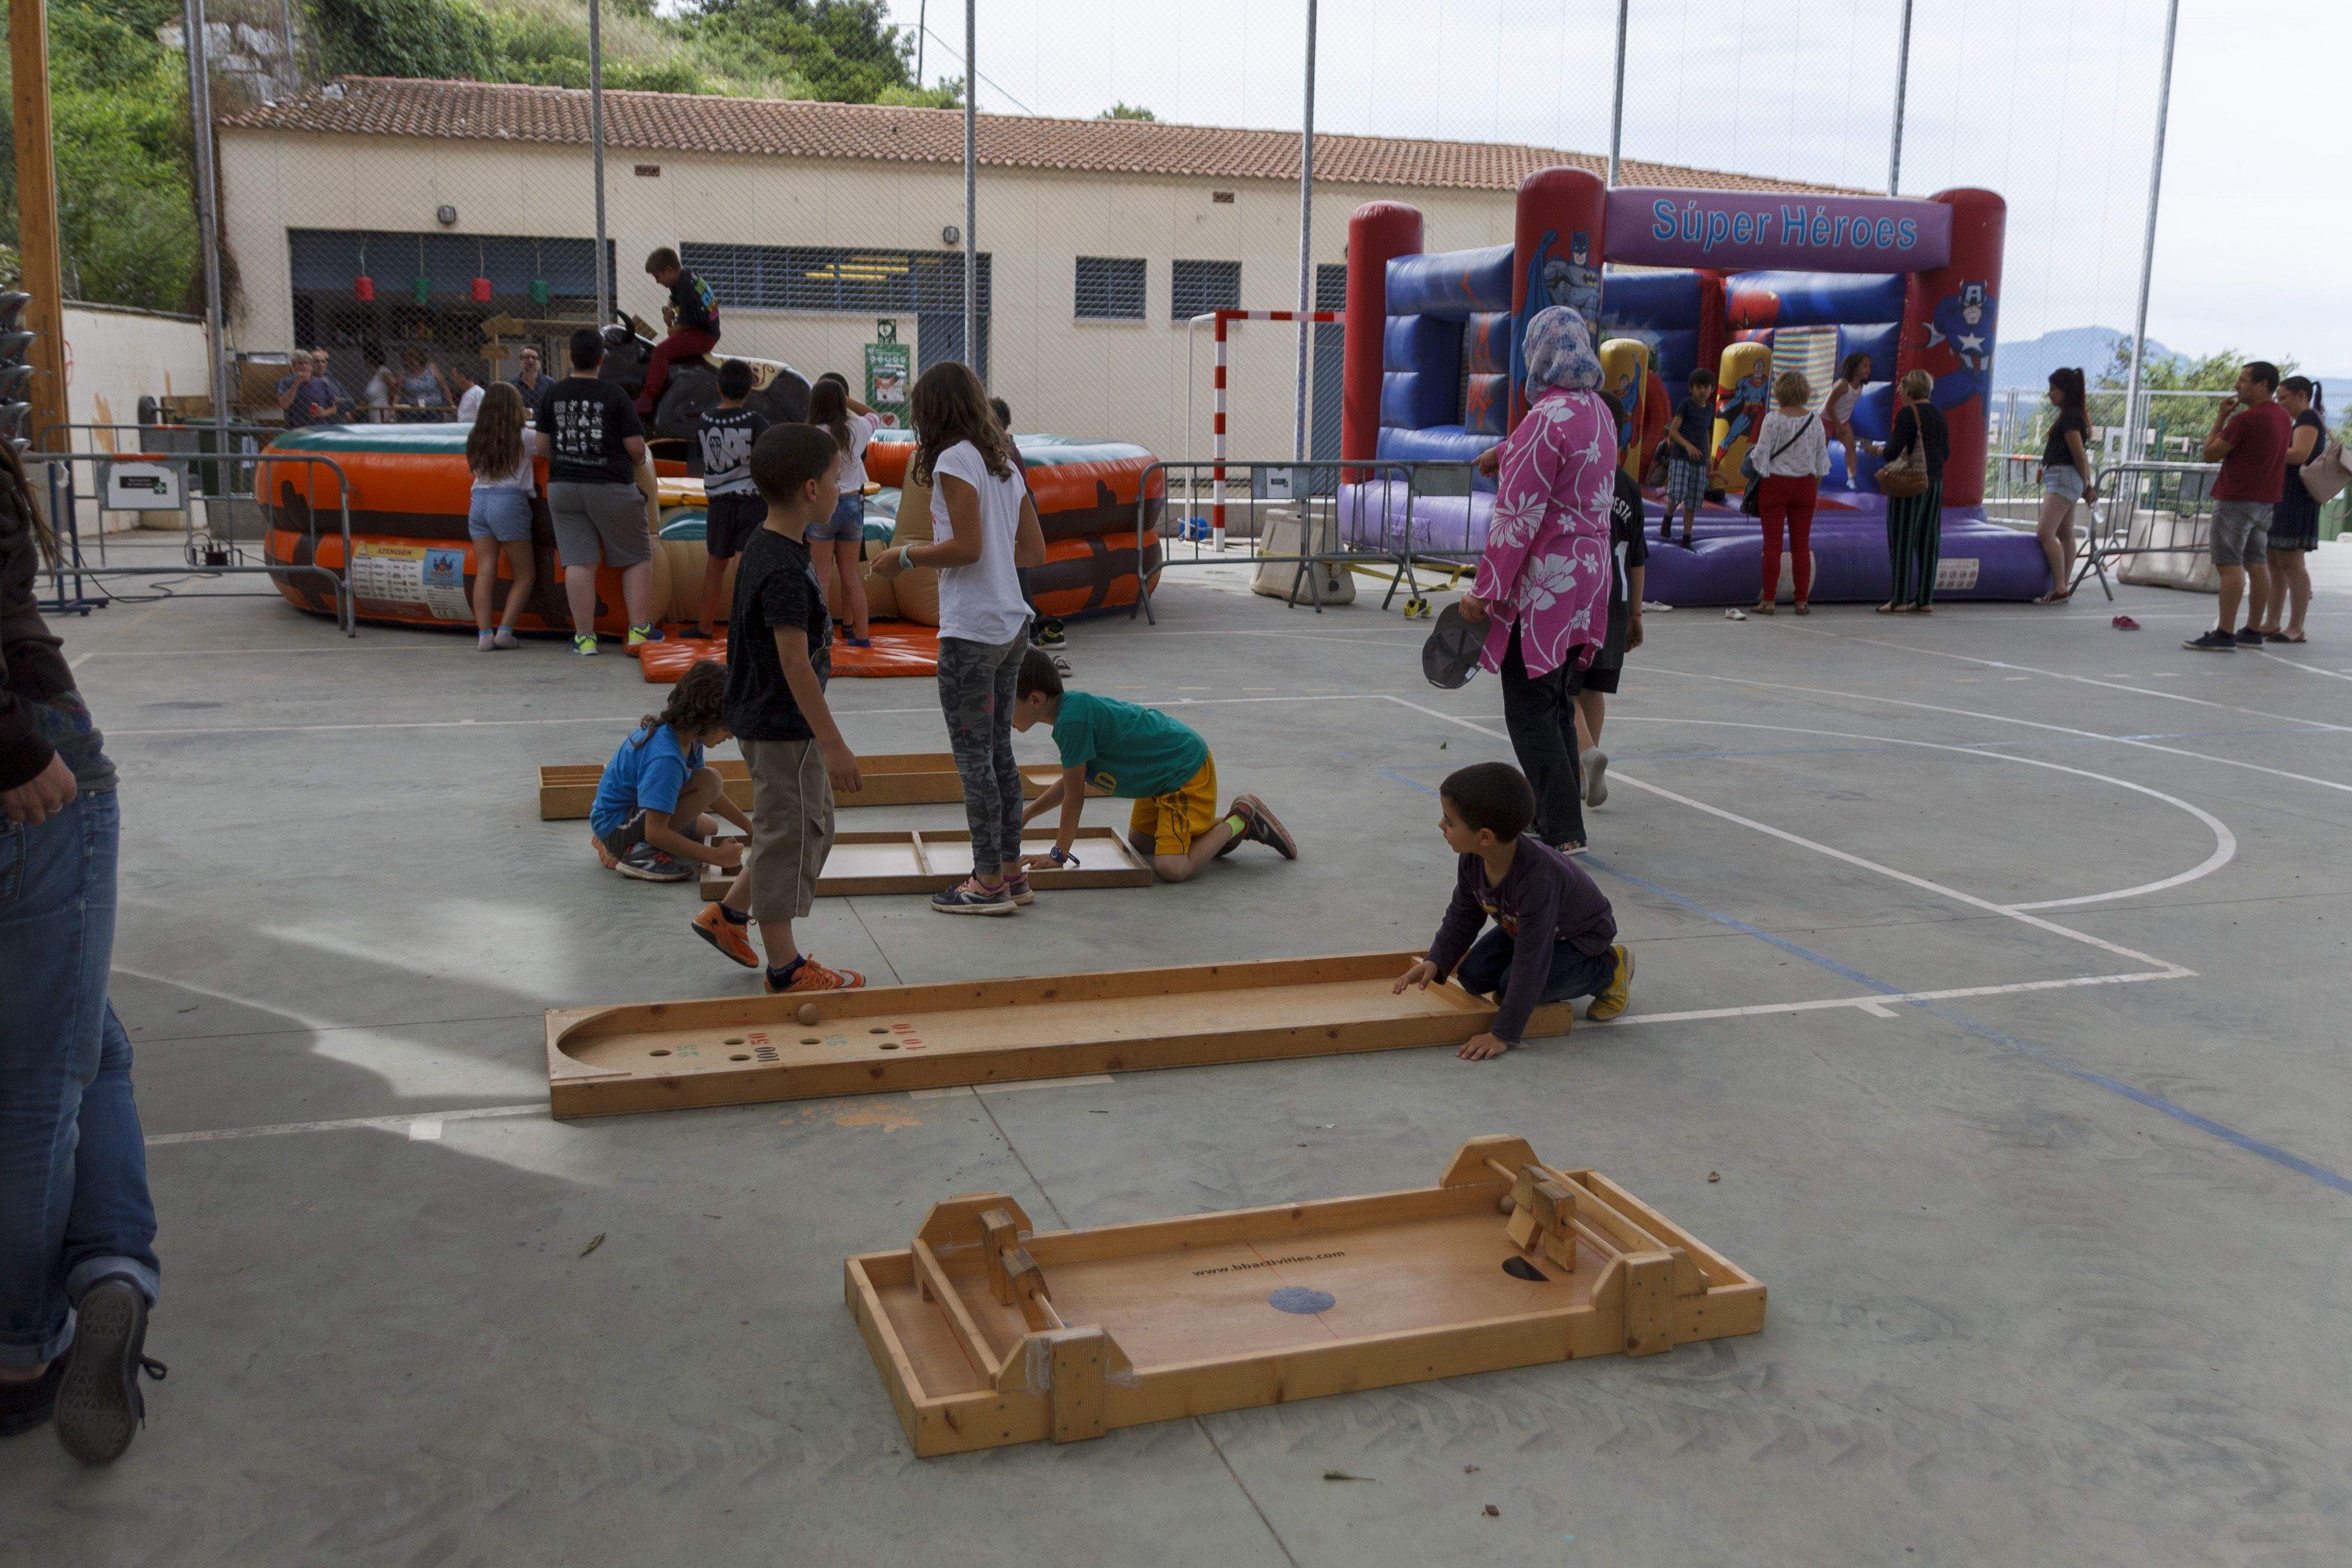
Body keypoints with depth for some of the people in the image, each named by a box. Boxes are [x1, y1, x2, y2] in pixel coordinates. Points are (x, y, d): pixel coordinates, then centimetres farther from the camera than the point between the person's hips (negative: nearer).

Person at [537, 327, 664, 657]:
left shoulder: (553, 394, 3)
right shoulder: (614, 395, -9)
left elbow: (544, 444, 11)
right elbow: (636, 447, -9)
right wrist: (638, 462, 13)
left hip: (563, 486, 4)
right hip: (611, 488, -4)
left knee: (579, 562, 3)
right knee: (637, 559, 9)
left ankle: (585, 636, 3)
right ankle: (639, 630, 6)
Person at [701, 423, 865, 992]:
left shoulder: (765, 542, 7)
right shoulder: (785, 571, -25)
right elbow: (794, 661, -25)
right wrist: (833, 743, -22)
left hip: (765, 716, 10)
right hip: (784, 727, -10)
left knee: (813, 827, 21)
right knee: (787, 837, 2)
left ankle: (727, 914, 31)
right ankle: (785, 966, 16)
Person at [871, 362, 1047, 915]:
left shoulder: (954, 459, -11)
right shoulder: (1004, 462, 14)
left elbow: (967, 547, -19)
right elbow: (1034, 551, 13)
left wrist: (906, 556, -6)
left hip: (971, 632, -8)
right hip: (1012, 625, 8)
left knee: (972, 755, -2)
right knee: (999, 750, 15)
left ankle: (988, 884, 2)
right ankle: (1010, 869, 20)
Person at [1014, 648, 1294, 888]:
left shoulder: (1072, 720, -27)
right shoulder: (1070, 704, 4)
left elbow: (1074, 796, -18)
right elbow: (1072, 781, 18)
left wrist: (1059, 854, -8)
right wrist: (1025, 816, 16)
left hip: (1187, 770, -11)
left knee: (1171, 868, -20)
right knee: (1140, 842, 24)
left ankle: (1240, 821, 0)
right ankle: (1234, 823, 23)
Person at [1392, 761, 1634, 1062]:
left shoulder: (1537, 879, -43)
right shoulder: (1472, 860, -21)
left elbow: (1529, 964, -40)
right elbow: (1463, 916, -2)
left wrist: (1503, 1034, -37)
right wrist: (1436, 961, -18)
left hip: (1582, 936, -6)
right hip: (1521, 926, 6)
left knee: (1513, 982, -25)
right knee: (1473, 975, -13)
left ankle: (1609, 970, -3)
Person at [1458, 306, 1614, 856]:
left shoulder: (1547, 420, -19)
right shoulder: (1599, 412, 9)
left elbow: (1518, 518, -21)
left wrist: (1483, 591, -16)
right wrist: (1506, 452, 48)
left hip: (1541, 583, -9)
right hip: (1588, 578, 9)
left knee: (1530, 711, -4)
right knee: (1559, 704, 18)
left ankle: (1562, 831, -6)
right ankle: (1556, 813, 27)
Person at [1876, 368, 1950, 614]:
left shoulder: (1907, 413, -11)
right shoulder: (1938, 414, 12)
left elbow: (1894, 450, -16)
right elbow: (1945, 454, 15)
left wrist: (1880, 451, 4)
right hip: (1935, 483, 7)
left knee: (1902, 540, -3)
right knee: (1928, 541, 8)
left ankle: (1900, 600, -4)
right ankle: (1925, 600, 9)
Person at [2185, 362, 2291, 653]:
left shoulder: (2245, 419, -17)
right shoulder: (2283, 418, 12)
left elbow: (2210, 454, -11)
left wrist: (2220, 418, -2)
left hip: (2236, 500, -9)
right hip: (2265, 501, 9)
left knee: (2229, 566, -10)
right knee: (2257, 565, 10)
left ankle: (2225, 634, -13)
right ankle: (2253, 630, 14)